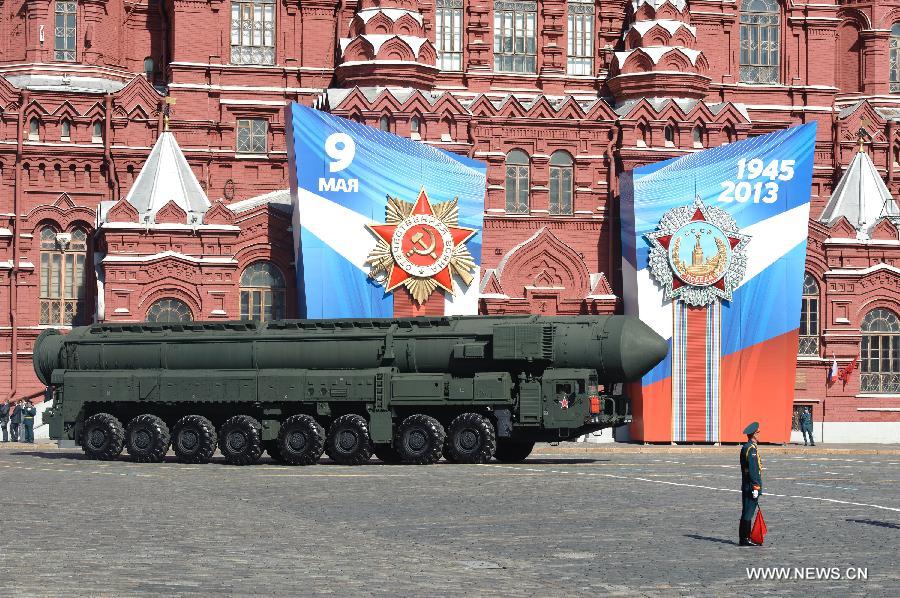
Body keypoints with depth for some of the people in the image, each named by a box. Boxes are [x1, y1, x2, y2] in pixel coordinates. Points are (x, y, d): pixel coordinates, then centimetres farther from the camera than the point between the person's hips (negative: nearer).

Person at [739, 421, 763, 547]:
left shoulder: (744, 447, 15)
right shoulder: (751, 449, -16)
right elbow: (753, 470, -20)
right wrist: (755, 487, -20)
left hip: (745, 487, 10)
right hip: (751, 486, -10)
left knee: (746, 513, 13)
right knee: (748, 513, -7)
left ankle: (743, 538, 17)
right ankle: (745, 539, -5)